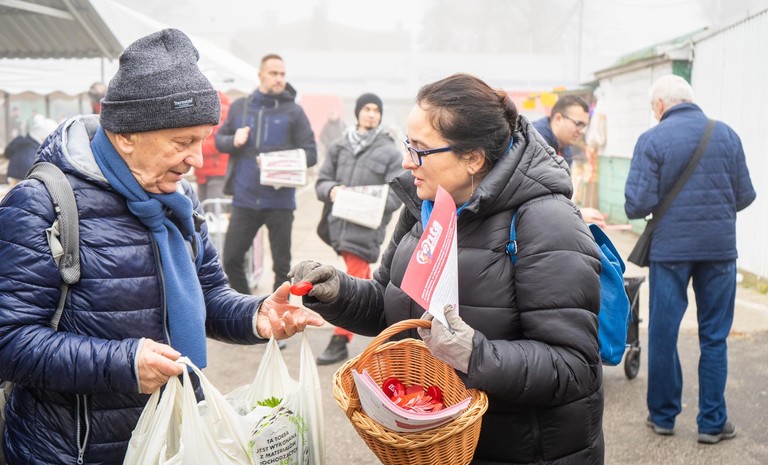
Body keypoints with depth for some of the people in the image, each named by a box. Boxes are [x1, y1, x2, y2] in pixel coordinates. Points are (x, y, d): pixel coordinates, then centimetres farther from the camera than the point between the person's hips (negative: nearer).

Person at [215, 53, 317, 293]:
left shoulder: (293, 111, -1)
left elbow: (310, 154, -3)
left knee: (282, 265, 6)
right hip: (244, 199, 3)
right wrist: (233, 141, -7)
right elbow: (219, 139, 16)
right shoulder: (239, 106, 8)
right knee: (231, 258, 8)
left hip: (279, 202, -2)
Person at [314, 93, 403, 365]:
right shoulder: (339, 146, 11)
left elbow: (397, 195, -5)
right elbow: (321, 181, 12)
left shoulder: (389, 151, -1)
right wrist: (331, 190, -11)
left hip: (367, 226, -5)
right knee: (362, 280, 17)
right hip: (340, 223, 5)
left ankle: (340, 342, -1)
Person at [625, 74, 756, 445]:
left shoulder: (651, 140, -9)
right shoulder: (726, 134, -1)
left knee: (663, 333, 11)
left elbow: (637, 205, -14)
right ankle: (712, 422, 18)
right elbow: (745, 196, 2)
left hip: (670, 248, -2)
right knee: (714, 337, 11)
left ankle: (663, 415, 22)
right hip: (720, 247, 2)